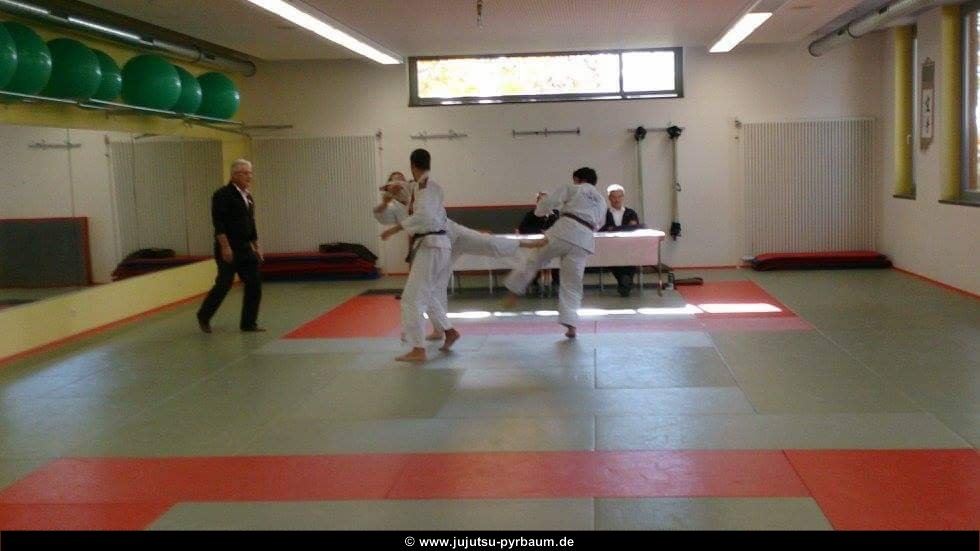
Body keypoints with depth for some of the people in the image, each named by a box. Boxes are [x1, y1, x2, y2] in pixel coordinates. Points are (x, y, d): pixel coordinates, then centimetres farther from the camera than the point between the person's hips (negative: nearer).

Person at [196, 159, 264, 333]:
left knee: (254, 285, 1)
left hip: (245, 249, 8)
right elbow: (218, 223, -17)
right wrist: (225, 246, -22)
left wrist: (256, 247, 17)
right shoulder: (223, 195, -11)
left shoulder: (247, 196, 14)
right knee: (223, 284, -2)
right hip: (228, 249, -7)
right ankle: (204, 316, 19)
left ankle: (248, 323, 9)